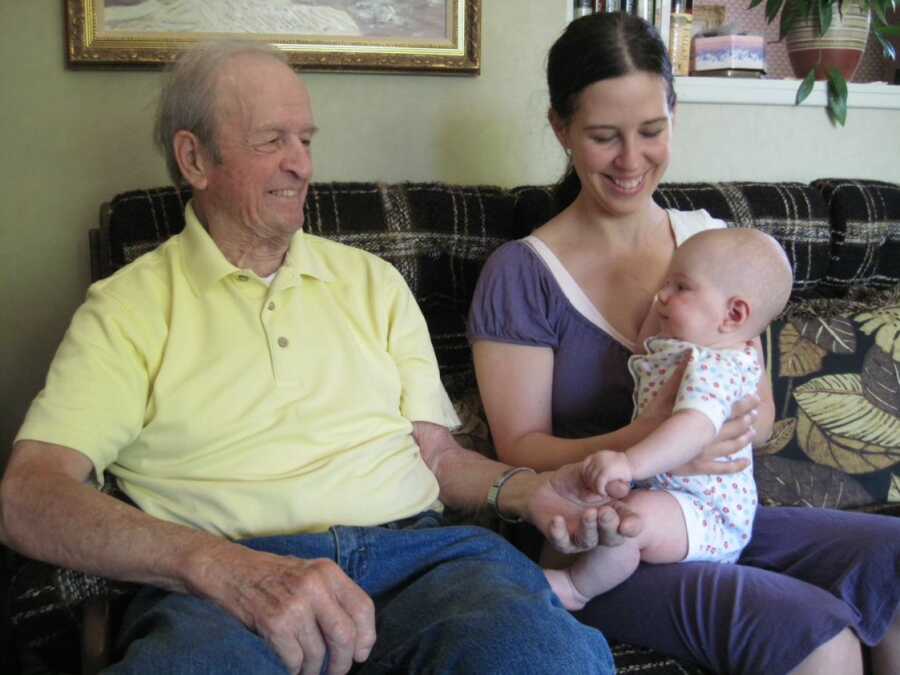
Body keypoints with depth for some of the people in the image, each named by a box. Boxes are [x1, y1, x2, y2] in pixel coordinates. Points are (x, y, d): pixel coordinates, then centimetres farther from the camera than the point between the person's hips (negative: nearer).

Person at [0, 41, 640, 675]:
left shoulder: (371, 281, 22)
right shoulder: (130, 305, 7)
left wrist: (524, 488, -3)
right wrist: (221, 565, -23)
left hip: (415, 551, 4)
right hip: (221, 582, -3)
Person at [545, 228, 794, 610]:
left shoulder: (714, 367, -25)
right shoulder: (694, 350, 9)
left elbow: (697, 427, -44)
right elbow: (646, 347, 29)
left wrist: (631, 462, -55)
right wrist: (662, 308, 14)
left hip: (709, 518, -12)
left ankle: (577, 588, -19)